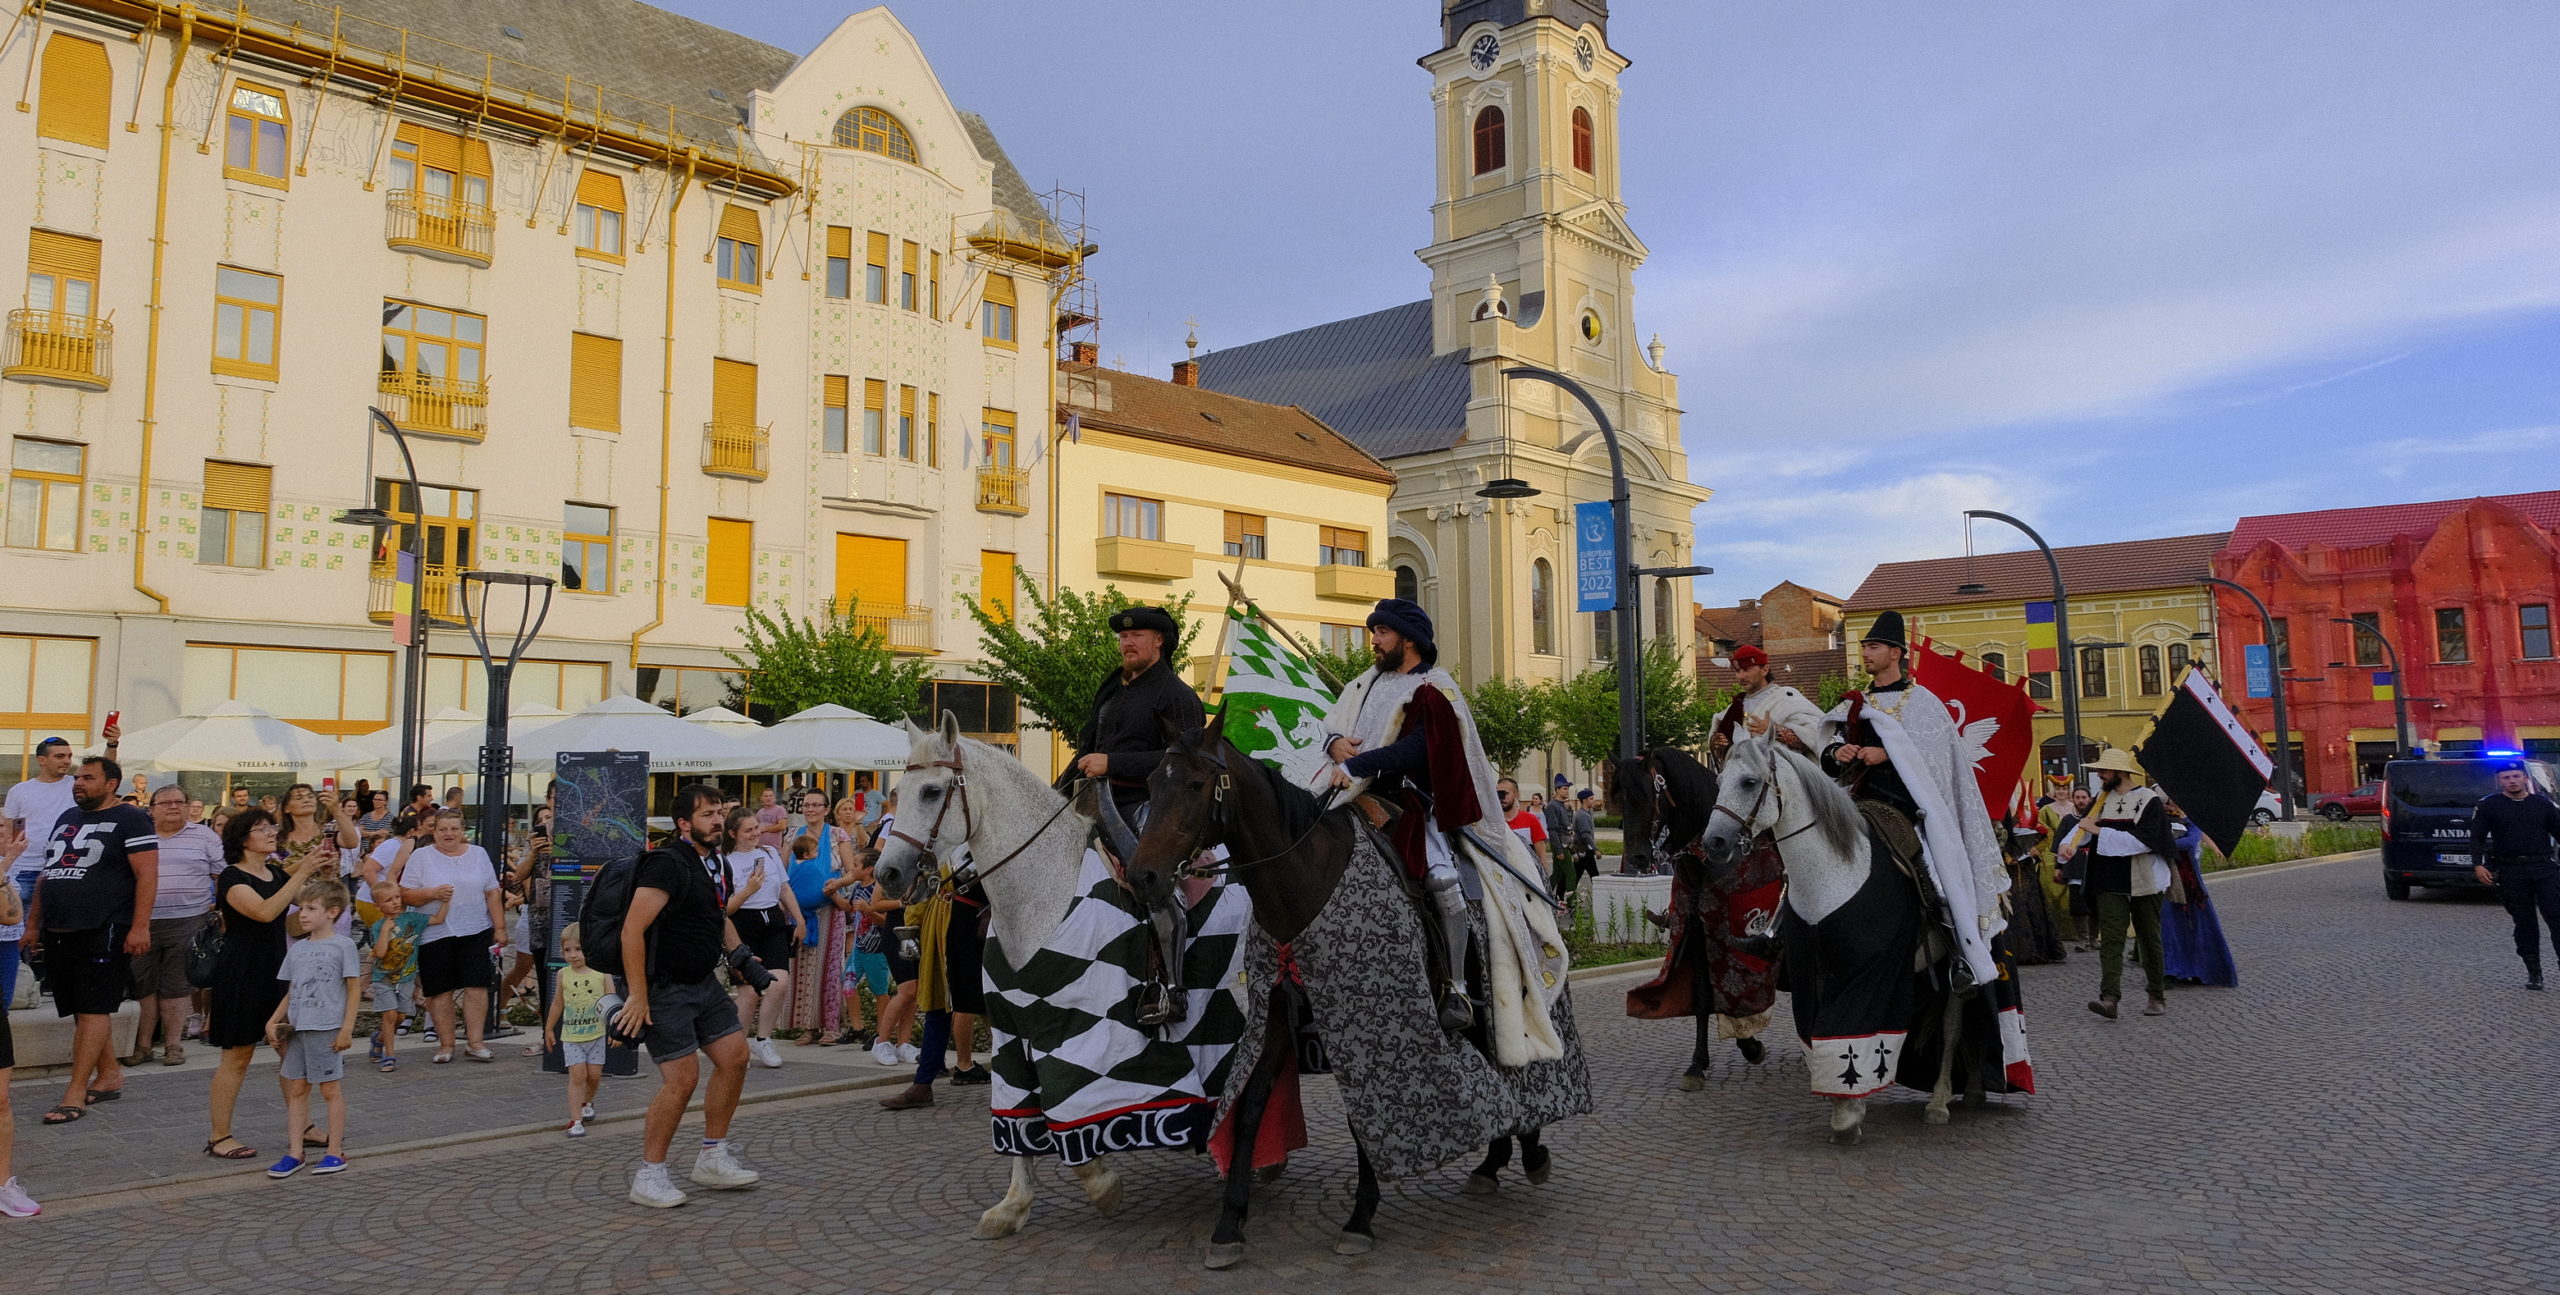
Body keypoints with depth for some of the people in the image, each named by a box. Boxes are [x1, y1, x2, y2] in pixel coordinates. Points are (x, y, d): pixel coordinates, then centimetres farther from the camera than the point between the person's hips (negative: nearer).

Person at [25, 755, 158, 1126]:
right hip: (58, 933, 8)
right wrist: (33, 922, 19)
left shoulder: (130, 820, -5)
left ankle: (75, 1093, -5)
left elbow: (147, 875, -12)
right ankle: (109, 1076, 23)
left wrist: (140, 927, -19)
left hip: (104, 932, -8)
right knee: (84, 1010, 12)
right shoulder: (66, 819, 17)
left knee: (92, 1010, -7)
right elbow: (46, 873, 24)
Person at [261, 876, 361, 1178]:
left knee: (330, 1089, 3)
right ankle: (295, 1153, 16)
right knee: (296, 1089, 9)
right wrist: (273, 1021, 5)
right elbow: (291, 992, 17)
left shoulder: (343, 946, -7)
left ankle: (335, 1151, 11)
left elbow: (354, 989, -8)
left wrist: (347, 1028, -12)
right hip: (298, 1028, 6)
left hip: (327, 1029, -6)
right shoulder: (297, 949, 11)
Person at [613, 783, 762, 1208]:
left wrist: (738, 953, 15)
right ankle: (648, 1176, 5)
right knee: (683, 1077, -11)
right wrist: (637, 996, -26)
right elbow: (633, 930, -25)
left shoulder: (712, 861, 10)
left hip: (702, 982, 9)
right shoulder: (668, 864, -19)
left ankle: (713, 1158, 19)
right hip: (663, 987, -9)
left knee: (735, 1057, 6)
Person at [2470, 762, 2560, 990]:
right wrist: (2478, 865, -9)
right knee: (2524, 923, 4)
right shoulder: (2488, 805, 5)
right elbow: (2477, 837, 4)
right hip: (2510, 872, -1)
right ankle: (2533, 972, 13)